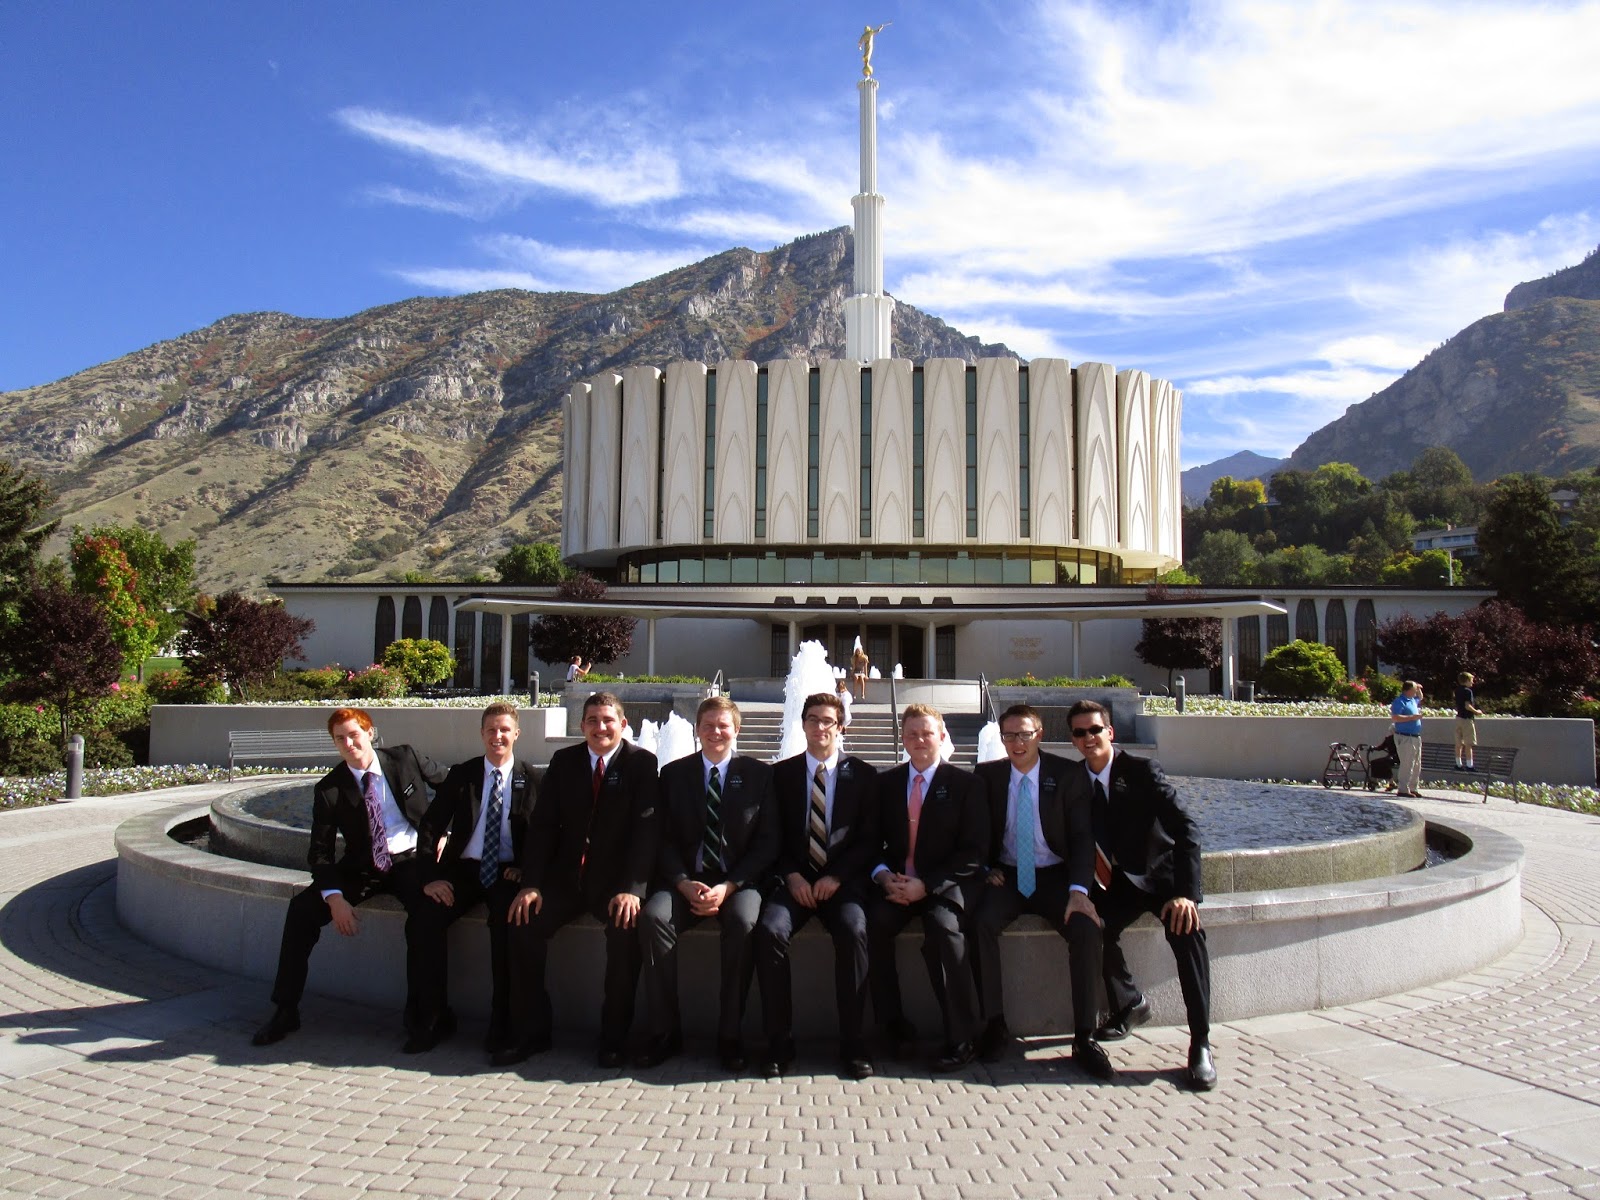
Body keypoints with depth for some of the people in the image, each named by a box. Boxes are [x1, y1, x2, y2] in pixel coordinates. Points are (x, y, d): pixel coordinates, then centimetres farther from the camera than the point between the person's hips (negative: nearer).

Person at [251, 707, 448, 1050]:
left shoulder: (405, 759, -4)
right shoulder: (329, 789, -2)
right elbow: (320, 852, -5)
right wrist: (334, 897, -22)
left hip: (410, 860, -3)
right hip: (361, 867, 3)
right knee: (301, 909, -17)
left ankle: (428, 1020, -20)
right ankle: (285, 1011, 0)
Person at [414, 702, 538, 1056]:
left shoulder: (530, 778, 6)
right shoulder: (460, 774, 8)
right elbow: (431, 826, 3)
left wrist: (523, 868, -12)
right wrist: (430, 877, -9)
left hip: (508, 872, -2)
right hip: (464, 868, 2)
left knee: (507, 920, -33)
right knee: (427, 915, -26)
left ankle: (501, 1023, -21)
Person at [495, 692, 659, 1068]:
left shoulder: (641, 763, -3)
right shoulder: (563, 761, 7)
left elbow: (646, 829, -11)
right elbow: (542, 825, 3)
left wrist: (631, 888, -23)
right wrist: (531, 884, -10)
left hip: (616, 880, -3)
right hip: (565, 877, 3)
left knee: (626, 927, -30)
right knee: (524, 923, -20)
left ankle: (614, 1038, -11)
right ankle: (530, 1033, -2)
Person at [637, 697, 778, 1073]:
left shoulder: (759, 774, 5)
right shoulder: (674, 774, 10)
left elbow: (767, 843, -1)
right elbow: (664, 839, 6)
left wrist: (727, 887, -13)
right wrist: (685, 884, -12)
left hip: (738, 882, -2)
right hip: (685, 880, 2)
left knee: (744, 922, -34)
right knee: (652, 916, -28)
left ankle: (730, 1035, -17)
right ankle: (665, 1031, -14)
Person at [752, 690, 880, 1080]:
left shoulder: (863, 775, 8)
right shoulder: (782, 773, 11)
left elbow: (869, 840, 4)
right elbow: (775, 837, 9)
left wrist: (836, 877, -9)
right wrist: (791, 876, -8)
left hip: (843, 881, -1)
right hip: (796, 880, 1)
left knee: (854, 930, -31)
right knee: (770, 929, -28)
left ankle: (852, 1042, -17)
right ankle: (779, 1042, -16)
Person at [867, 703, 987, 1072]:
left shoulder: (963, 783, 1)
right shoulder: (885, 783, 13)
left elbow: (973, 850, -5)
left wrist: (927, 884, -16)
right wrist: (884, 875, -11)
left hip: (945, 884, -3)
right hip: (896, 883, 3)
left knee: (943, 927, -33)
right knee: (873, 923, -28)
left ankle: (962, 1039, -17)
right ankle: (894, 1025, -11)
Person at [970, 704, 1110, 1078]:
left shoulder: (1066, 774, -3)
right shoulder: (987, 775, 4)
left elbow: (1083, 835, -7)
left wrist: (1078, 889, -21)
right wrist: (987, 868, -8)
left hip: (1054, 875, -1)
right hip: (1007, 876, 1)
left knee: (1086, 928, -29)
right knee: (981, 923, -29)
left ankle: (1085, 1037, -17)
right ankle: (994, 1024, -15)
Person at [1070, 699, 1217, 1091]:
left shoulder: (1141, 770, -13)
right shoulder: (1075, 781, 1)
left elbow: (1186, 828, -20)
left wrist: (1186, 892, -30)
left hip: (1162, 875, -3)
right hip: (1119, 882, 3)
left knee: (1187, 930, -32)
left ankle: (1201, 1043, -20)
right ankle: (1128, 1005, 3)